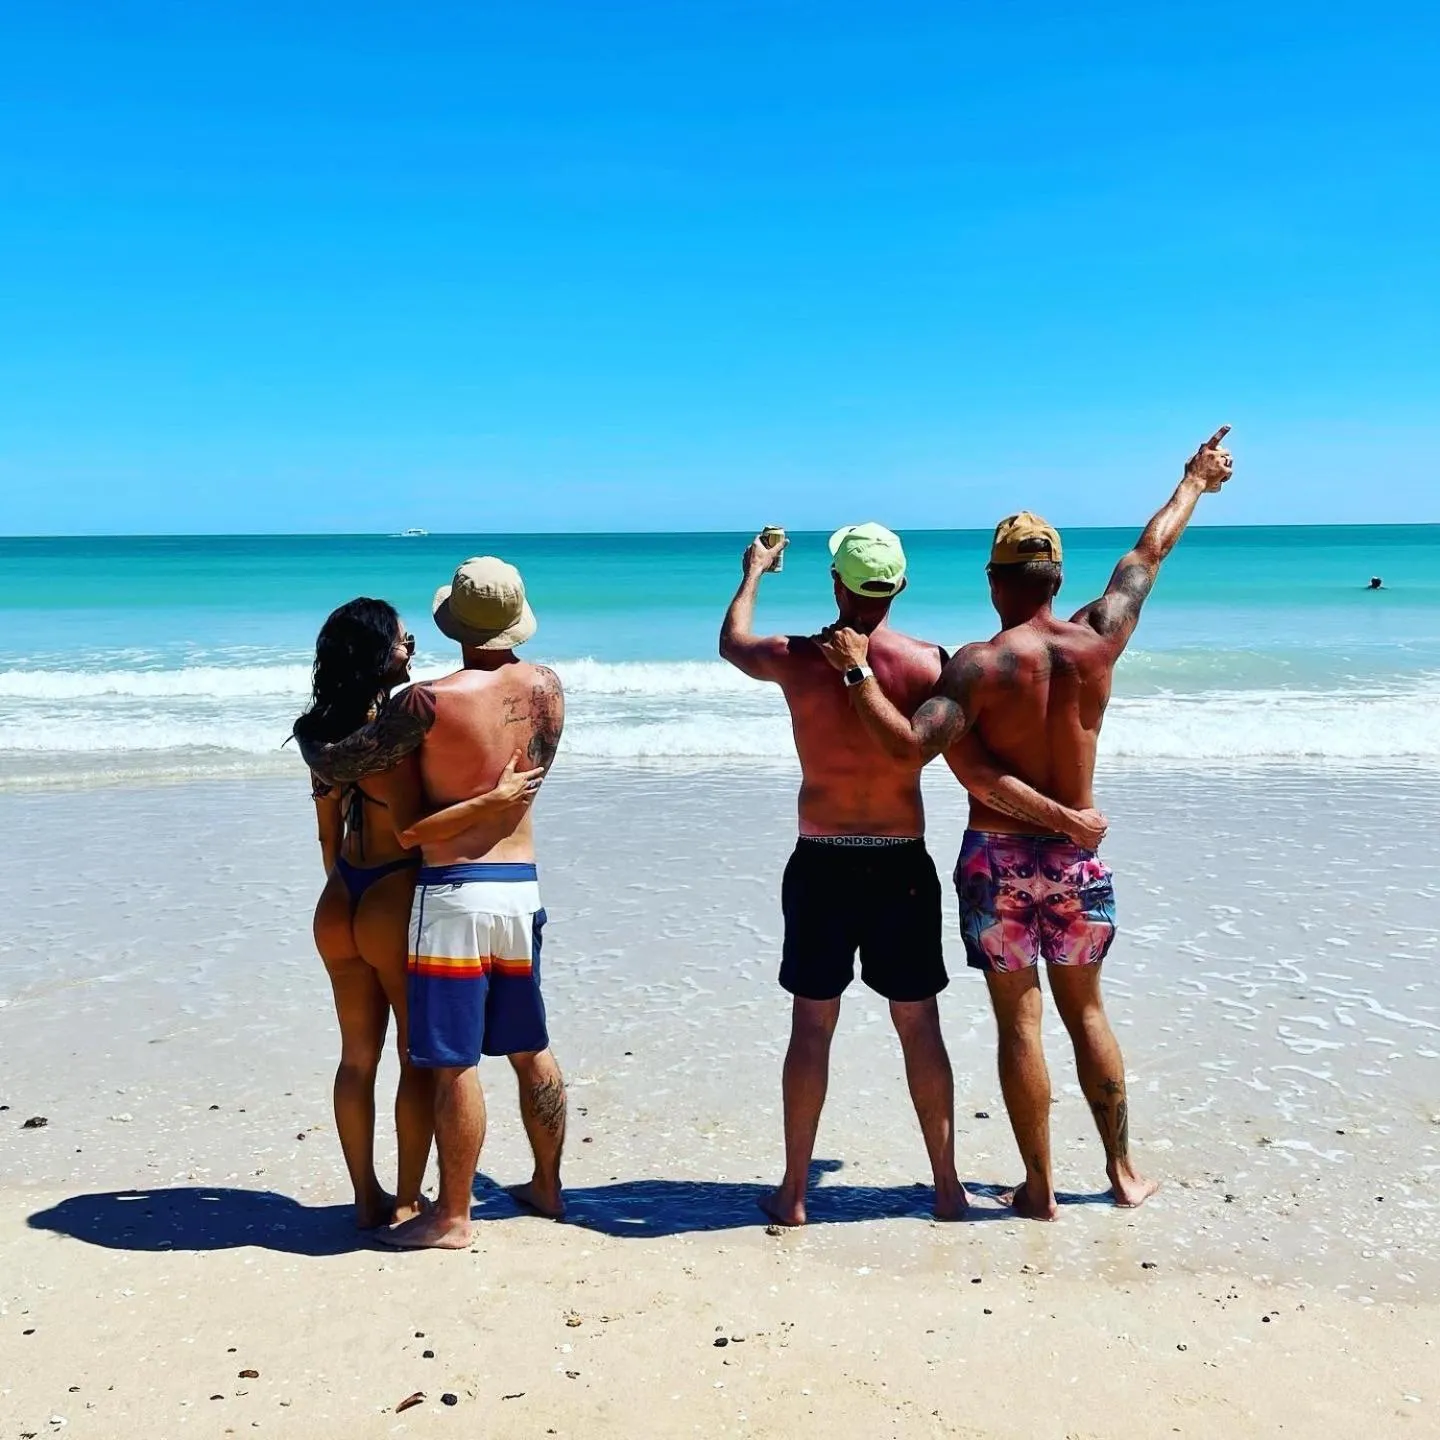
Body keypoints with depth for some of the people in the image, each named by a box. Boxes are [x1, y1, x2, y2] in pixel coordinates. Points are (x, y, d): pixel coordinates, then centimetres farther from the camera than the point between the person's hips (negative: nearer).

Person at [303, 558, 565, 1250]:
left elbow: (338, 765, -11)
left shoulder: (432, 700, -15)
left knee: (454, 1063, 2)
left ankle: (451, 1217, 13)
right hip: (521, 887, 6)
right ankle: (547, 1187, 33)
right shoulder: (545, 687, 2)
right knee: (531, 1050, 18)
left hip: (452, 892, -6)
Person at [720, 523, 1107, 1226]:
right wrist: (1070, 821, -4)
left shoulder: (795, 659, -8)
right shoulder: (928, 663, -9)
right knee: (919, 1026, 13)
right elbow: (982, 775, -14)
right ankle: (947, 1188, 23)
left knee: (811, 1027, 10)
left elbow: (732, 641, 16)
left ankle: (793, 1193, 19)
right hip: (903, 868, 0)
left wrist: (754, 571, 33)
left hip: (821, 869, 0)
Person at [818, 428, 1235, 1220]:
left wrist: (857, 672, -21)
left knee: (1019, 1019, 6)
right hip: (1076, 856, 4)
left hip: (998, 856, -3)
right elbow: (1149, 552, 10)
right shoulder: (1098, 641, -6)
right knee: (1086, 1011, 18)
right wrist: (1193, 482, 25)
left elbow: (909, 744, -29)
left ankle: (1039, 1187, 14)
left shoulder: (981, 664, -17)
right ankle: (1122, 1169, 28)